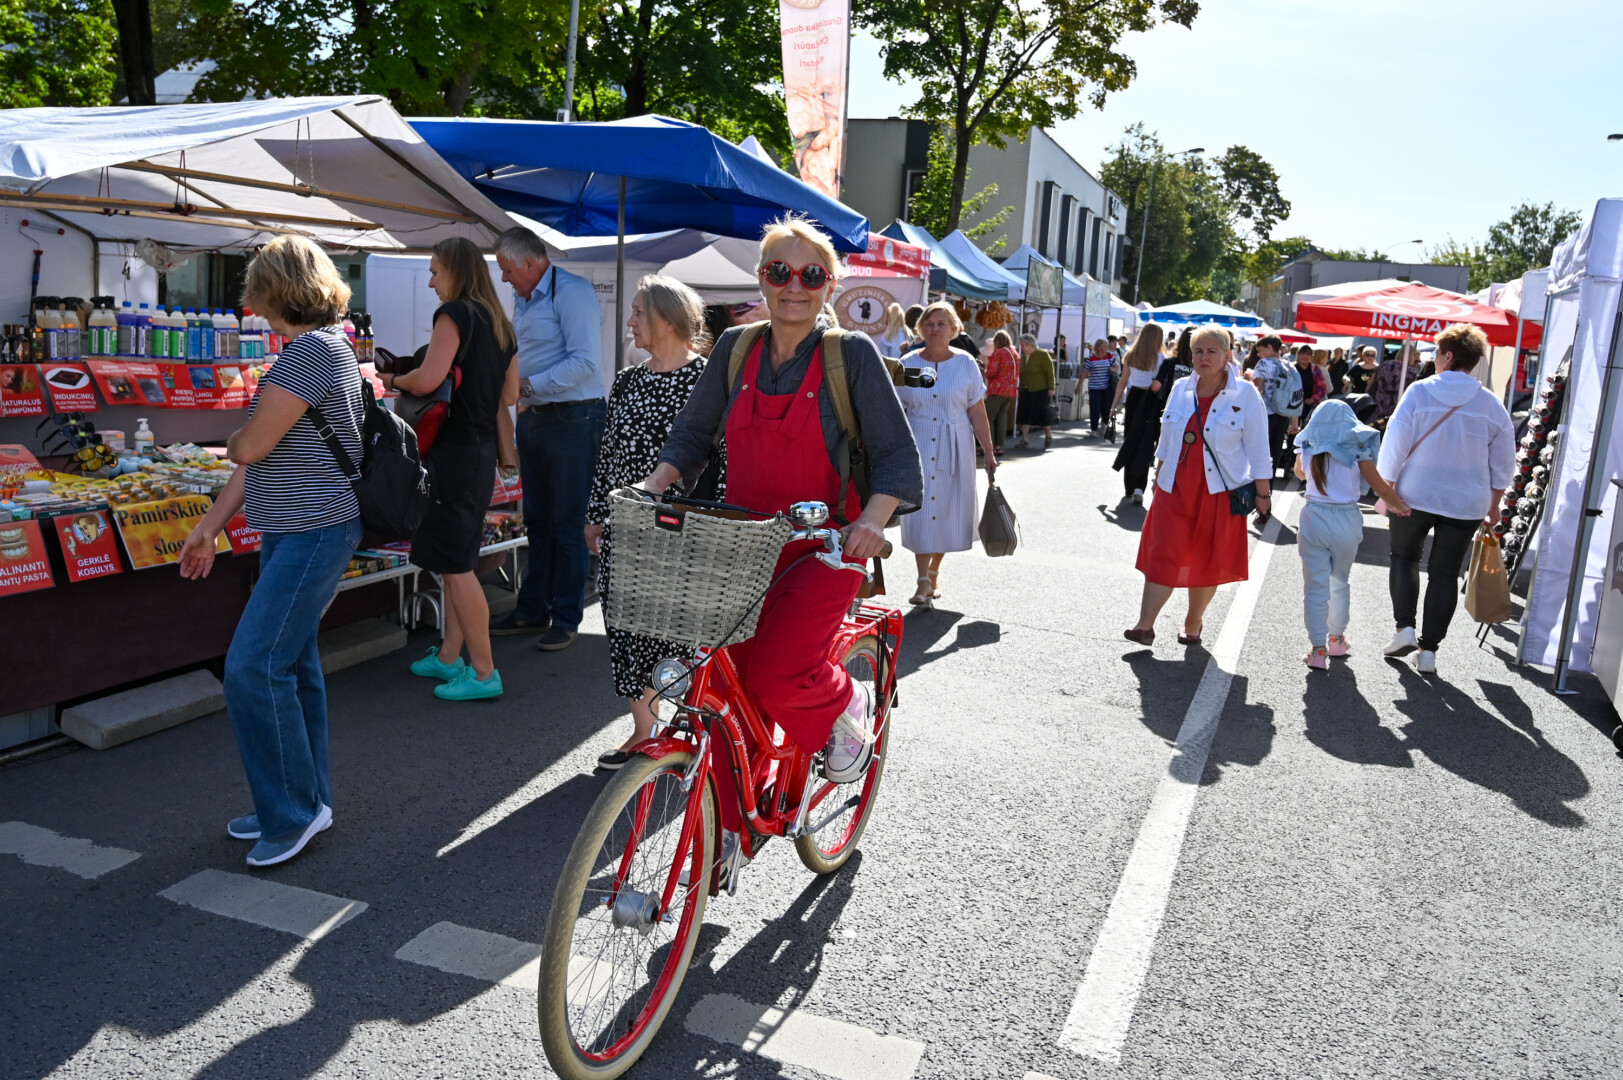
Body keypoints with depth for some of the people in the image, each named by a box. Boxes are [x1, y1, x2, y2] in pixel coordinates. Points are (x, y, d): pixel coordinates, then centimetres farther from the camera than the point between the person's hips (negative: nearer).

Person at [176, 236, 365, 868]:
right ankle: (303, 803, 25)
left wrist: (233, 442, 10)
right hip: (292, 531, 10)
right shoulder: (310, 349, 17)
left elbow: (251, 446, -15)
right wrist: (211, 525, 18)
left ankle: (294, 810, 2)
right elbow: (261, 457, 18)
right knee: (290, 664, 14)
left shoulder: (314, 350, -16)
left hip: (314, 534, -10)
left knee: (254, 666, -11)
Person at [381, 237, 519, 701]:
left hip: (454, 449, -9)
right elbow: (509, 394, 17)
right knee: (457, 560, 16)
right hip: (483, 448, 9)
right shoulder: (500, 323, 14)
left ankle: (483, 671, 0)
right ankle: (450, 656, 25)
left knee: (455, 565, -4)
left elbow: (427, 380, -20)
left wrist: (394, 379, -4)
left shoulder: (454, 314, -12)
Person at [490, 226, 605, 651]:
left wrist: (529, 386, -19)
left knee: (566, 525, -2)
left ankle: (566, 619, 9)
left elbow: (585, 361, -21)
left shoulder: (572, 292, -11)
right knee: (537, 521, 14)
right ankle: (532, 611, 23)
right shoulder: (522, 300, 17)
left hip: (572, 420, -9)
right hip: (532, 419, 9)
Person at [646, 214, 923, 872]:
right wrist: (660, 481, -6)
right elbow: (693, 431, 13)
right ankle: (727, 826, 20)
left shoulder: (852, 354, -6)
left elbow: (897, 453, -7)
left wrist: (873, 518, -24)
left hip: (824, 548, -4)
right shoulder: (737, 348, 5)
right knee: (730, 685, 2)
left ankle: (846, 710, 14)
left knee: (776, 673, -21)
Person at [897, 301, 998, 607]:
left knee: (946, 509, 6)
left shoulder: (966, 364, 1)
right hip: (917, 445, 0)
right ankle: (923, 580, 1)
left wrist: (989, 452, -2)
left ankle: (934, 571, 25)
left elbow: (977, 413, 1)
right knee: (919, 509, -5)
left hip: (955, 448, 0)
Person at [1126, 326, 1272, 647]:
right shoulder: (1180, 389, 4)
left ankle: (1193, 624, 25)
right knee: (1163, 554, -4)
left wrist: (1263, 493, -5)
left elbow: (1257, 450, -5)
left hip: (1218, 492, -2)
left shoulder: (1245, 395, -7)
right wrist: (1158, 478, 17)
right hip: (1176, 489, 3)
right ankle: (1145, 625, -4)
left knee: (1207, 562, 9)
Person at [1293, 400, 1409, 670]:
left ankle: (1318, 648, -1)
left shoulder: (1307, 448, 1)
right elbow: (1381, 487, -5)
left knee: (1315, 586, 3)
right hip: (1347, 520, 0)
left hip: (1314, 519, 0)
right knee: (1339, 583, 19)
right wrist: (1400, 507, 12)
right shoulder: (1357, 450, -5)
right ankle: (1337, 639, 32)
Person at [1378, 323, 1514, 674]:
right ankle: (1429, 649, 11)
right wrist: (1494, 506, 16)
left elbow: (1394, 446, -10)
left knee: (1404, 556, 19)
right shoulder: (1491, 403, 0)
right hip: (1465, 502, 2)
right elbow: (1503, 464, 6)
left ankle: (1405, 627, 5)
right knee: (1444, 572, 9)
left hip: (1415, 494, -2)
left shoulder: (1419, 392, -10)